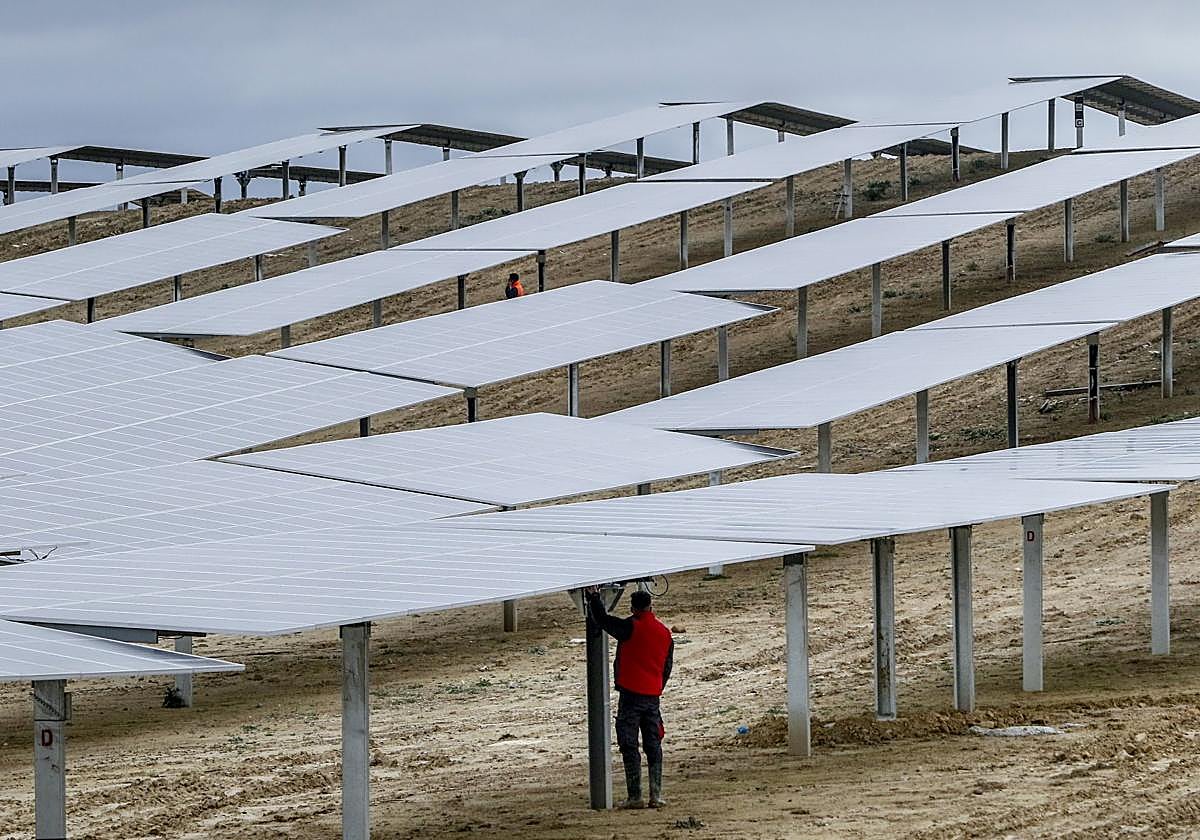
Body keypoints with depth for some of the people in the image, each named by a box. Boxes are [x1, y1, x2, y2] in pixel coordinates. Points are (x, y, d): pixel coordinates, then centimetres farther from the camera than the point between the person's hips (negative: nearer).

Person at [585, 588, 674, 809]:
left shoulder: (631, 627, -12)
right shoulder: (665, 632, 8)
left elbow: (603, 620, -6)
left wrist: (594, 597, 9)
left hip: (631, 693, -6)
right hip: (653, 695, 6)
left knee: (629, 746, -2)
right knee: (653, 746, 10)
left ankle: (635, 796, -6)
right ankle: (656, 795, 7)